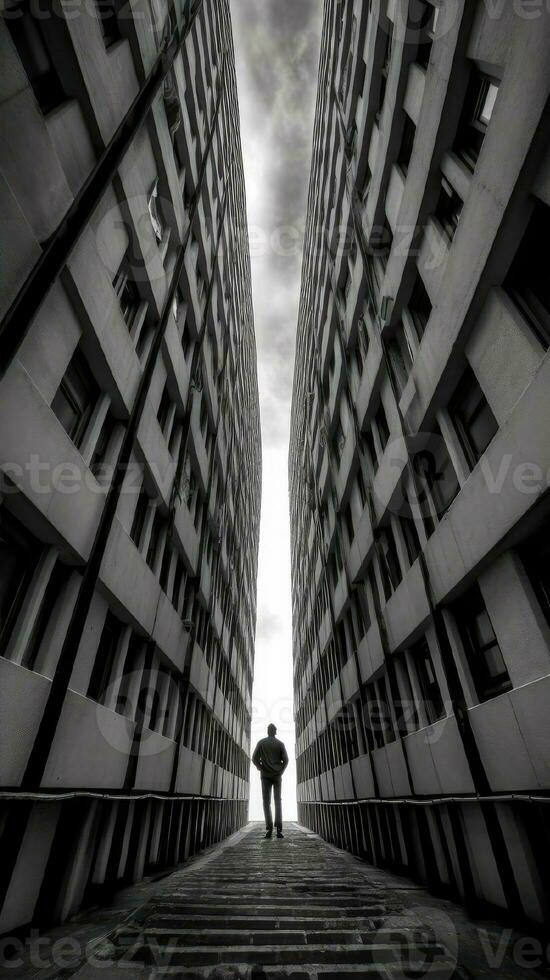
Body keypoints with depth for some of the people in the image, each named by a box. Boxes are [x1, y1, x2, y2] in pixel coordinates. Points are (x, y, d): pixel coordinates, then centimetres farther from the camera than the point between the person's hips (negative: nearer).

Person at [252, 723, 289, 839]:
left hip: (265, 775, -1)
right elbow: (285, 760, -1)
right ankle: (279, 828, -5)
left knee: (266, 802, 1)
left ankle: (269, 828, -11)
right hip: (277, 775, 1)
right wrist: (281, 771, 9)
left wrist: (260, 768, 9)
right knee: (278, 801, 6)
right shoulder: (280, 744, 4)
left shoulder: (261, 742, 2)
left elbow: (255, 758, -3)